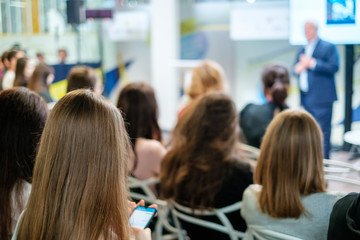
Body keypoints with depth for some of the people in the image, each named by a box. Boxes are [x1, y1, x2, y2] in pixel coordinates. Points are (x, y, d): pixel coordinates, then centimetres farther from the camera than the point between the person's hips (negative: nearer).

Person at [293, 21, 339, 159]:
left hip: (322, 98, -7)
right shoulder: (302, 50, 19)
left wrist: (312, 63, -17)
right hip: (306, 98, 7)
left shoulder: (328, 47, -3)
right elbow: (296, 68, 22)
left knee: (322, 130, -8)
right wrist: (297, 69, -2)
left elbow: (334, 67, -14)